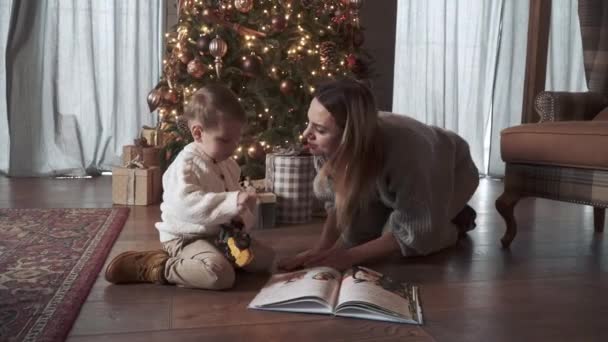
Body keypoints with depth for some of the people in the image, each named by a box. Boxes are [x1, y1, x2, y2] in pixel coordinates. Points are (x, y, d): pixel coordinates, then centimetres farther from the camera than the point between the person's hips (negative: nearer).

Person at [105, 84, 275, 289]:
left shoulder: (228, 165, 8)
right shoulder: (186, 164, -19)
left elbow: (232, 198, 18)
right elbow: (186, 204, -36)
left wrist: (241, 216, -6)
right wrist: (231, 203, -42)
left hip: (221, 233, 9)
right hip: (185, 238, -9)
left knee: (265, 258, 9)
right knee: (221, 275, -33)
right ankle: (158, 267, -10)